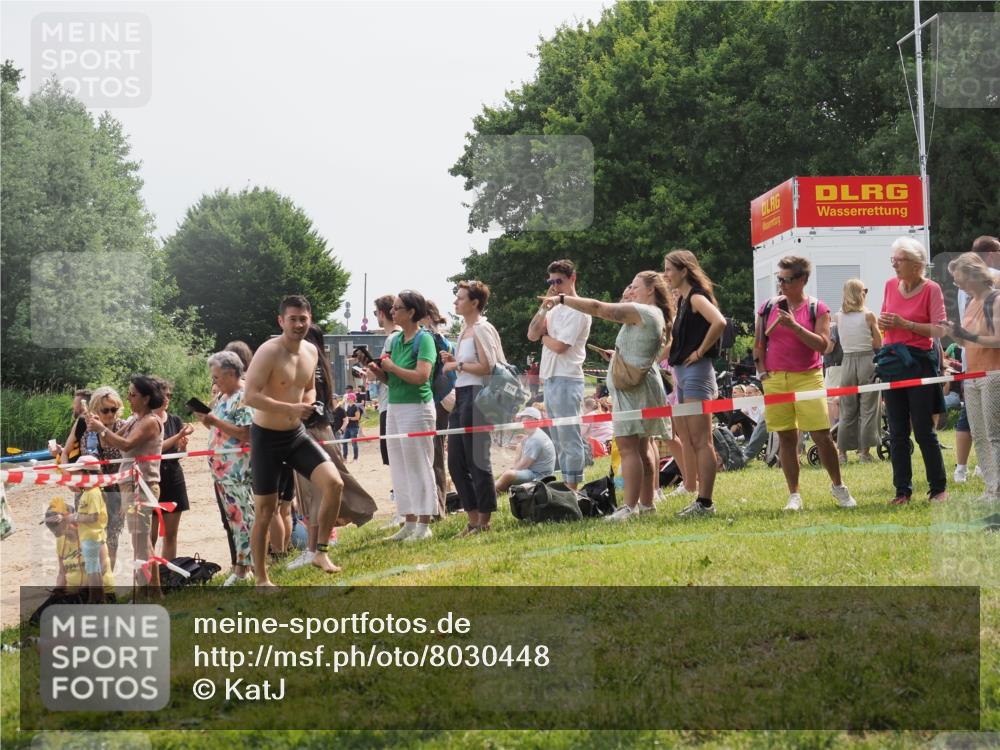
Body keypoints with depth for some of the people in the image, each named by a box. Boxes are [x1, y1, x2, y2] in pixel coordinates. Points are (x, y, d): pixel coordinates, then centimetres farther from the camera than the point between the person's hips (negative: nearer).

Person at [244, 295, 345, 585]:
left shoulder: (311, 351, 4)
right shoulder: (269, 352, -19)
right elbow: (250, 396, -26)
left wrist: (310, 403, -2)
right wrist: (292, 408, -29)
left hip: (297, 434, 6)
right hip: (267, 437, -6)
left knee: (334, 483, -13)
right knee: (265, 511, 2)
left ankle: (320, 553, 1)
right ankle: (261, 580, 15)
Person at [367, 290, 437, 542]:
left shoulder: (424, 339, -10)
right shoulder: (395, 340, 13)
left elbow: (421, 376, -22)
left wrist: (392, 367, -13)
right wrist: (379, 371, 1)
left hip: (417, 406, -8)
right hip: (394, 406, 8)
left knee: (418, 466, -4)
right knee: (399, 467, 10)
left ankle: (423, 525, 1)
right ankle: (409, 523, 18)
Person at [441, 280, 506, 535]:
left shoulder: (481, 329, -10)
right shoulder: (465, 329, 18)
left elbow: (487, 366, -18)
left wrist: (458, 365, -9)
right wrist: (453, 360, 8)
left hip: (476, 397, -10)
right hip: (461, 397, 10)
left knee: (477, 461, -4)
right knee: (456, 463, 9)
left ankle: (484, 521, 4)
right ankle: (473, 520, 16)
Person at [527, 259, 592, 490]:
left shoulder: (578, 311, -9)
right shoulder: (555, 309, 18)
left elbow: (559, 346, -16)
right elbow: (532, 334, 8)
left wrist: (543, 336, 3)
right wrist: (544, 307, 0)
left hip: (566, 381, -9)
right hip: (550, 379, 9)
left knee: (569, 438, -9)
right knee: (559, 440, 12)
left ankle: (573, 487, -9)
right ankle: (566, 486, 16)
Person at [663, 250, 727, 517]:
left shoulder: (697, 297, -10)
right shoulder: (684, 300, 17)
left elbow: (719, 322, -28)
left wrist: (700, 352, -20)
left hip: (696, 372, -10)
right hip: (682, 374, 10)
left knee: (701, 441, -9)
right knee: (687, 441, 11)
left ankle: (705, 502, -8)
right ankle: (696, 498, 15)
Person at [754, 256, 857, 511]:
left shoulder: (817, 308, 1)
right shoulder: (769, 307, 9)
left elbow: (823, 345, -9)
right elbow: (759, 345, 14)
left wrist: (795, 326, -18)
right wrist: (762, 372, 3)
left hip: (808, 378, -2)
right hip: (775, 379, 2)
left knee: (821, 434, -6)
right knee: (786, 438, 5)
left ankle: (838, 486, 13)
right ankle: (794, 496, 11)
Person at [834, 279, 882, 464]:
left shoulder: (839, 317, 1)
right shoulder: (869, 316, -8)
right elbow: (878, 344, -4)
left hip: (847, 362, 3)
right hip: (868, 361, -3)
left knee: (847, 410, 11)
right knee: (868, 408, 3)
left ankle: (842, 452, 11)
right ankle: (865, 452, 2)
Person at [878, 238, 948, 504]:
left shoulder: (931, 289, -8)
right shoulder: (890, 285, 8)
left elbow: (939, 330, -13)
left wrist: (905, 324, -18)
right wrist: (883, 323, -2)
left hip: (920, 360, -5)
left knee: (924, 430, -3)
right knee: (897, 432, 6)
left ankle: (939, 488, 8)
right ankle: (902, 490, 12)